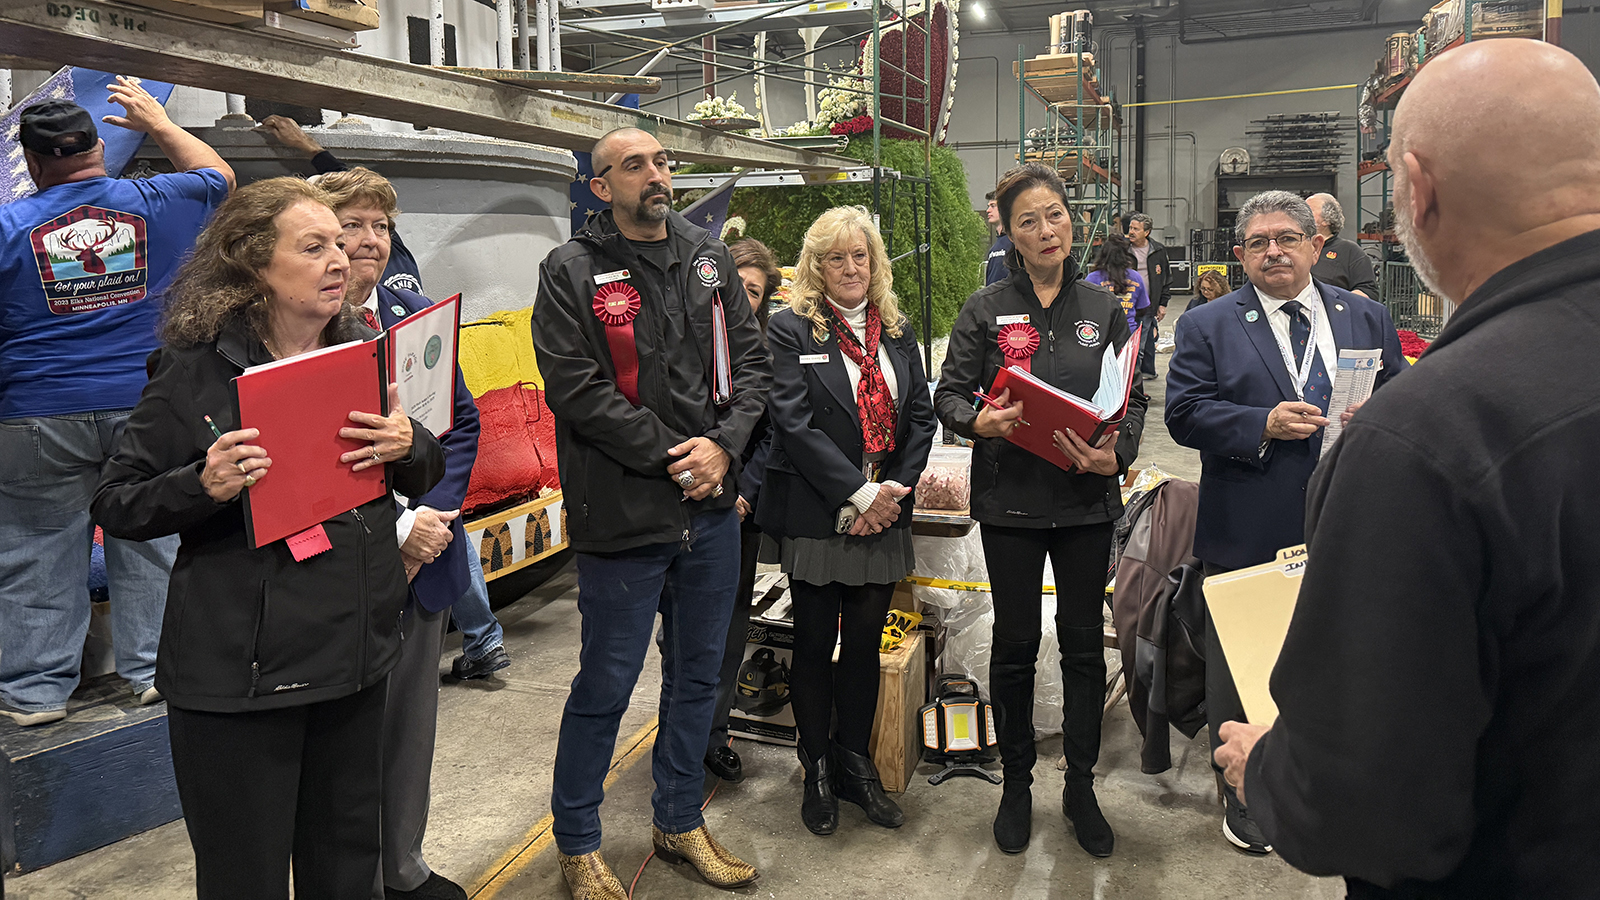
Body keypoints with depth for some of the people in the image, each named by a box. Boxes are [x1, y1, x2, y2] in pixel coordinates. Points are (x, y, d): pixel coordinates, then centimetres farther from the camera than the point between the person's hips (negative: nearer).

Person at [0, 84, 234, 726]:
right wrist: (157, 123, 31)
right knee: (150, 540, 12)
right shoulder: (155, 205, 1)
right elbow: (218, 175, 21)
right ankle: (153, 669, 20)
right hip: (148, 408, 1)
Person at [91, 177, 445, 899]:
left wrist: (408, 447, -9)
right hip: (237, 670, -4)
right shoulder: (196, 366, -9)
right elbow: (116, 506, -6)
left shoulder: (366, 349, 6)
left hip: (357, 651, 5)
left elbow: (427, 474, 13)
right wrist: (205, 486, -25)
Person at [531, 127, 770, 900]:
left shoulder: (708, 257, 10)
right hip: (623, 515, -5)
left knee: (697, 674, 17)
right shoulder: (572, 272, -6)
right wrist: (671, 456, -16)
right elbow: (576, 389, -15)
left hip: (712, 509, 6)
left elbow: (751, 360, 7)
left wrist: (721, 445, -9)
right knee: (605, 686, 5)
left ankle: (678, 822, 36)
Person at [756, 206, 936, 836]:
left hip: (883, 517, 4)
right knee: (815, 644, 7)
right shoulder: (791, 330, -4)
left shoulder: (897, 332, 12)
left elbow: (921, 418, 8)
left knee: (865, 643, 12)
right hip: (816, 517, -4)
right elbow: (796, 424, -13)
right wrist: (862, 494, -17)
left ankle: (855, 765, 27)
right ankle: (817, 771, 23)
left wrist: (895, 492, -6)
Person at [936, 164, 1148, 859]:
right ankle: (1016, 782, 25)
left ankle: (1081, 787, 25)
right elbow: (948, 393, -1)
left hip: (1086, 498, 2)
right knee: (1015, 642, 7)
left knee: (1084, 643, 9)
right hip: (1010, 497, -2)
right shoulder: (986, 309, 1)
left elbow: (1135, 399, 6)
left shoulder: (1103, 308, 7)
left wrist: (1116, 454, -14)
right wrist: (978, 421, -23)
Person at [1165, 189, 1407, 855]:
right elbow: (1184, 413, -8)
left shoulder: (1367, 318, 9)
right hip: (1246, 539, -3)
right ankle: (1244, 800, 28)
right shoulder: (1207, 326, 0)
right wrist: (1264, 424, -22)